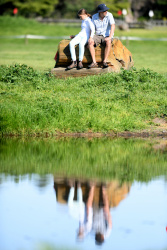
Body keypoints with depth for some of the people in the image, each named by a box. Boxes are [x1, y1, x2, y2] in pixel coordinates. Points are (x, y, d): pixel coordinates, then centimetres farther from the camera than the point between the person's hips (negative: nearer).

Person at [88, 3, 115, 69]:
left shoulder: (109, 15, -11)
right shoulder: (94, 17, -1)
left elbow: (113, 26, -20)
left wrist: (110, 37, -32)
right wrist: (91, 37, -15)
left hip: (107, 36, -3)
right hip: (98, 36, 3)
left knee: (108, 42, -37)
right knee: (90, 42, -28)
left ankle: (105, 62, -33)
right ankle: (94, 62, -29)